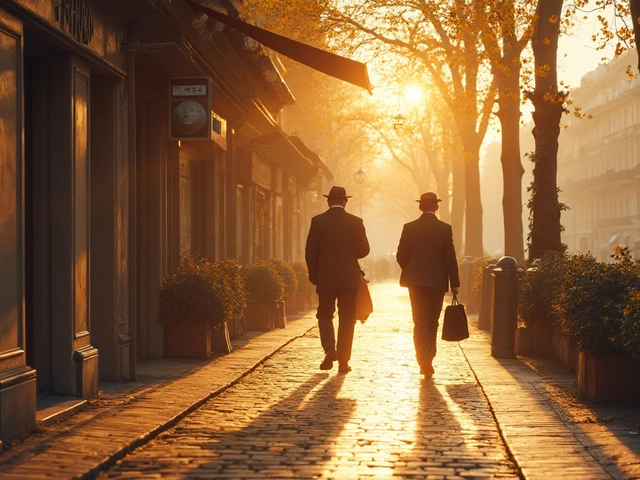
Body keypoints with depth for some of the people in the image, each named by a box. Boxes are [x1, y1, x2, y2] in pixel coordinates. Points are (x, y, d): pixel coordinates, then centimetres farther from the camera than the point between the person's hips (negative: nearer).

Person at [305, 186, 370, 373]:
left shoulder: (318, 221, -3)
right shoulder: (355, 222, -3)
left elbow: (310, 252, -4)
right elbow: (363, 250, 0)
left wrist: (313, 276, 7)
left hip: (325, 278, 0)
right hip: (349, 278, 0)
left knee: (324, 315, 15)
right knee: (346, 320, 6)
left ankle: (329, 349, -8)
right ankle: (343, 361, 5)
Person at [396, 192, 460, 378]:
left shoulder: (409, 228, -3)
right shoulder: (445, 228, -5)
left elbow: (401, 256, -1)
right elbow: (450, 258, -6)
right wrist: (455, 283, 0)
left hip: (416, 281, 0)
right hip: (438, 281, 0)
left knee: (421, 323, 1)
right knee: (432, 322, 13)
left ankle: (424, 362, -12)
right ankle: (427, 360, 17)